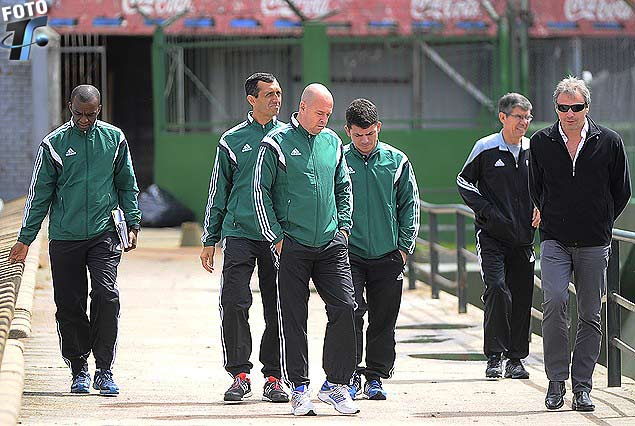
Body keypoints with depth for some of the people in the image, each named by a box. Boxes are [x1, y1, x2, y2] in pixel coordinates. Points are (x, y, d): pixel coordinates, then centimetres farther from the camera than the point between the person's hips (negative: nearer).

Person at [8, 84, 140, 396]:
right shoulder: (53, 143, 2)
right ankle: (79, 370, 16)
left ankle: (104, 370, -8)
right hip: (64, 238, 0)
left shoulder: (114, 139, 6)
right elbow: (39, 194, 6)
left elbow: (127, 185, 16)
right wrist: (25, 239, 5)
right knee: (69, 305, 2)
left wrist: (132, 223, 7)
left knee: (106, 294, -15)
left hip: (104, 234, 0)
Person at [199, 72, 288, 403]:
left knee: (277, 308, 2)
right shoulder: (233, 140, 7)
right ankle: (239, 374, -1)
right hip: (239, 233, -1)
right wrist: (209, 240, 9)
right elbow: (218, 192, 12)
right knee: (233, 304, -10)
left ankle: (273, 377, 10)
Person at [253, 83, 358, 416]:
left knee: (344, 307, -6)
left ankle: (335, 383, 3)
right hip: (293, 247, -4)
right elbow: (260, 191, -4)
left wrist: (343, 226, 11)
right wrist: (276, 236, -6)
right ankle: (299, 388, 8)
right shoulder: (276, 144, -4)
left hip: (331, 245, 4)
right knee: (293, 317, 0)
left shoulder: (332, 142, 11)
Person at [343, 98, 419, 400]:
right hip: (349, 254, -2)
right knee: (351, 313, -14)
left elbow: (409, 205, 10)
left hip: (388, 256, 2)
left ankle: (375, 377, 15)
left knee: (383, 321, 6)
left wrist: (404, 246, 3)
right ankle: (350, 375, -5)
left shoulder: (396, 161, 5)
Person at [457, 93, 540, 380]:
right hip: (491, 235, -3)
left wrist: (540, 210, 3)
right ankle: (494, 356, -9)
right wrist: (487, 211, -7)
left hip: (523, 236, 4)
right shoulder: (485, 148, -3)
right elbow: (464, 182, 5)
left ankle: (516, 359, 13)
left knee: (522, 297, 4)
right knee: (497, 289, -16)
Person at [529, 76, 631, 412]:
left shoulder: (609, 142, 0)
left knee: (590, 316, 3)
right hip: (555, 242, -1)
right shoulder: (541, 143, 2)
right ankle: (556, 382, -11)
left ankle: (582, 387, 10)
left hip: (594, 245, 1)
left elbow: (622, 192, 11)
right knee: (554, 302, -19)